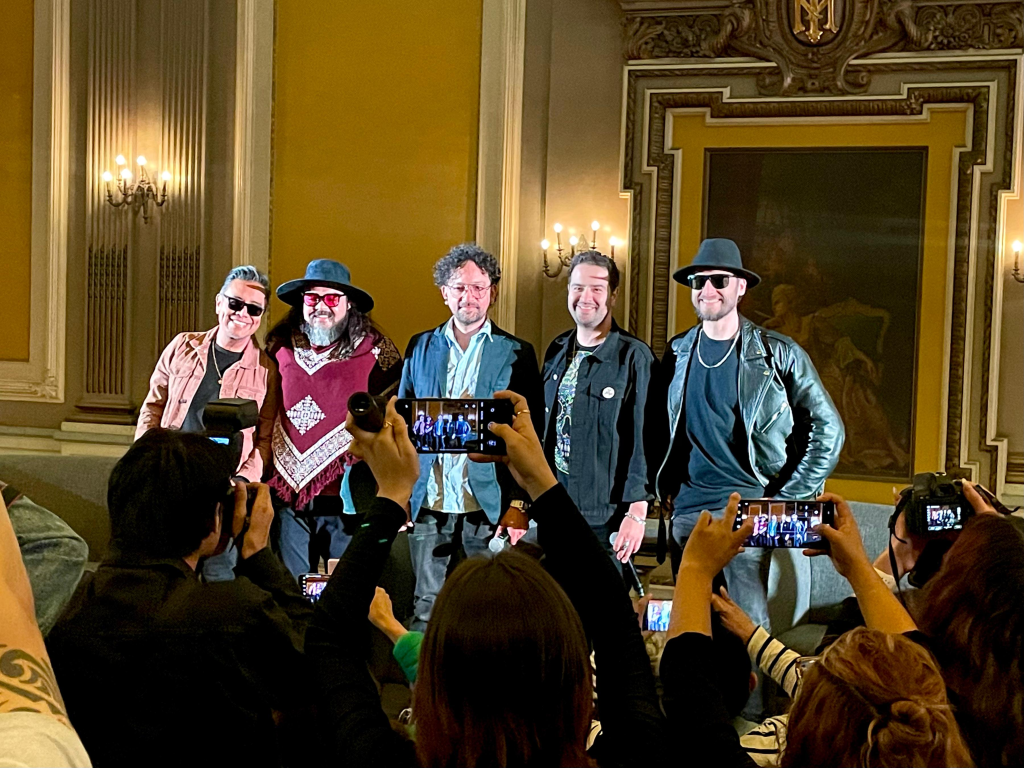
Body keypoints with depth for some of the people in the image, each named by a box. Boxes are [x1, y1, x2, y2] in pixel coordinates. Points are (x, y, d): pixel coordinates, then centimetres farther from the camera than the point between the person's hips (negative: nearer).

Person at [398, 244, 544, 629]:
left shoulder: (515, 353, 3)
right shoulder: (420, 347, 11)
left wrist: (520, 503, -9)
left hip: (487, 506, -2)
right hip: (427, 505, 2)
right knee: (426, 606, 7)